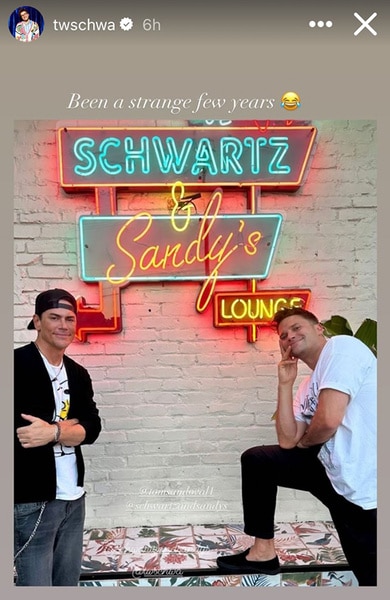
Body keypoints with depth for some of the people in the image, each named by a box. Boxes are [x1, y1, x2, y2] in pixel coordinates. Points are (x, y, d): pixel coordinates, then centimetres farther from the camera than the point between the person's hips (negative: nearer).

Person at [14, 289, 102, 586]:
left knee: (69, 583, 16)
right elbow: (21, 431, -19)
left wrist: (53, 431, -17)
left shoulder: (79, 374, 10)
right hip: (32, 501, -6)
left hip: (74, 497, 6)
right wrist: (69, 424, -8)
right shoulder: (17, 363, -9)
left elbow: (92, 428, 1)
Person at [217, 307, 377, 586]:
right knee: (256, 460, 13)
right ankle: (264, 551, 20)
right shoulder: (309, 386, 15)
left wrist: (304, 441, -2)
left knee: (372, 577, 0)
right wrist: (285, 384, 1)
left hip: (363, 486, -10)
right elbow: (288, 442, 6)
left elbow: (329, 419, -25)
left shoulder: (341, 346, -13)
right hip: (334, 471, 10)